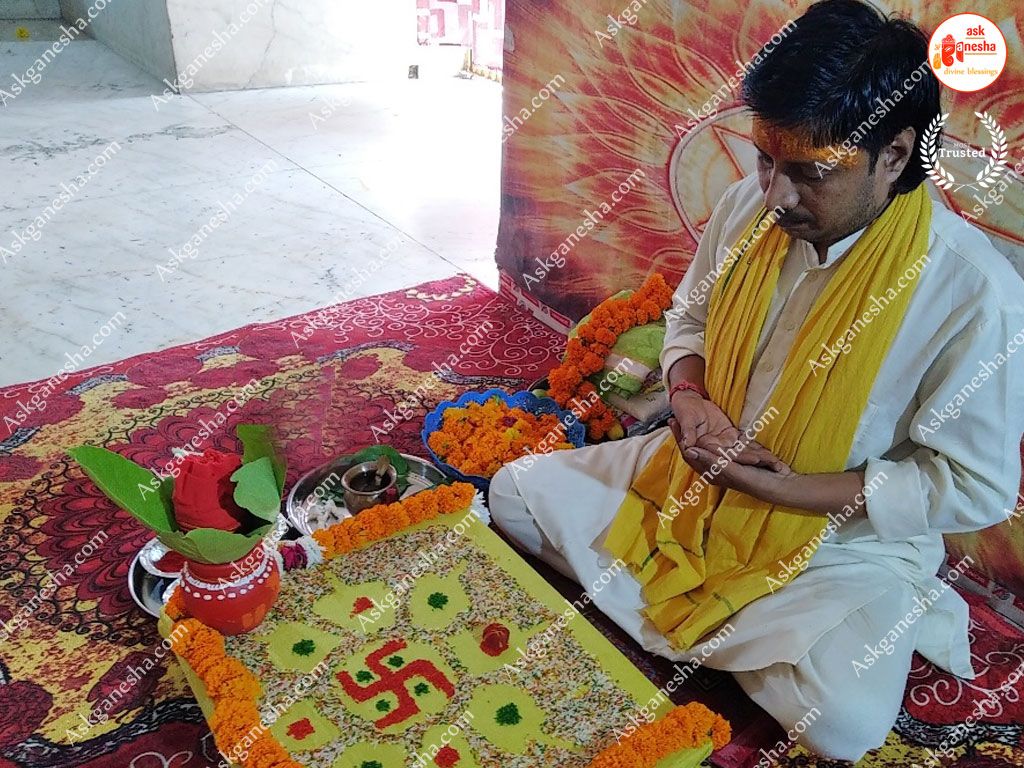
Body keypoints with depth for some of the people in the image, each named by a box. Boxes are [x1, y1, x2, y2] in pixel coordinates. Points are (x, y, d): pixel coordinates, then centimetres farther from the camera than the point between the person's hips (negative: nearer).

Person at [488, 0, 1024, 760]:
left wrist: (795, 490, -23)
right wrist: (690, 399, -14)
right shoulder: (748, 207, -10)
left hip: (843, 538, -4)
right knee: (515, 493, -1)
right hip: (695, 481, 5)